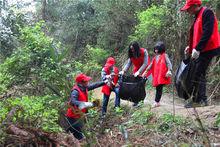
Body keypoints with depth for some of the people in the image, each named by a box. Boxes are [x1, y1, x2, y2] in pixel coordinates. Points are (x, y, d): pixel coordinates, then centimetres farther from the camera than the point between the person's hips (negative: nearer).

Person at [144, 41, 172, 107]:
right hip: (156, 75, 6)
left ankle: (157, 102, -1)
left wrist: (169, 70, -23)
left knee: (159, 88, -5)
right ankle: (157, 102, 12)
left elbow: (169, 63, -8)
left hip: (162, 75, -6)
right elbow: (151, 65, 23)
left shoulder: (164, 55, -1)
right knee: (158, 89, 7)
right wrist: (146, 71, 21)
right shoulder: (155, 57, 18)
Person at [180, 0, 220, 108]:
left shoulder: (207, 13, -11)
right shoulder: (198, 17, 19)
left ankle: (197, 100, -4)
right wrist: (190, 47, 14)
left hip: (207, 50, -10)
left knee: (198, 75, -10)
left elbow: (207, 33, -21)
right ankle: (202, 99, 15)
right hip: (201, 51, 10)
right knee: (199, 75, 10)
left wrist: (197, 49, -23)